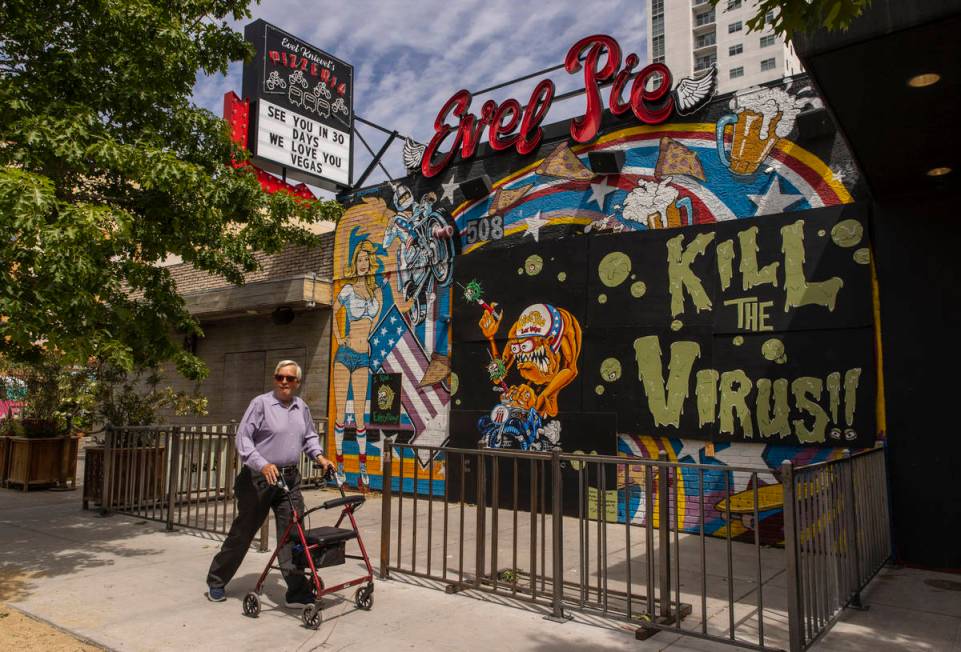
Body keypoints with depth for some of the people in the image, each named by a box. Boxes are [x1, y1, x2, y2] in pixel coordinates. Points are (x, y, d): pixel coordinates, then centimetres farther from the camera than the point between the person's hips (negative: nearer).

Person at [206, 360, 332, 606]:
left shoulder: (302, 407, 9)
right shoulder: (261, 403, -8)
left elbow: (310, 437, 22)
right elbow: (243, 438, -13)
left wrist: (318, 456, 4)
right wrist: (262, 465, -25)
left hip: (290, 479, 4)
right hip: (260, 478, -4)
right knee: (243, 532, 8)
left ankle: (298, 592, 4)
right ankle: (216, 583, 29)